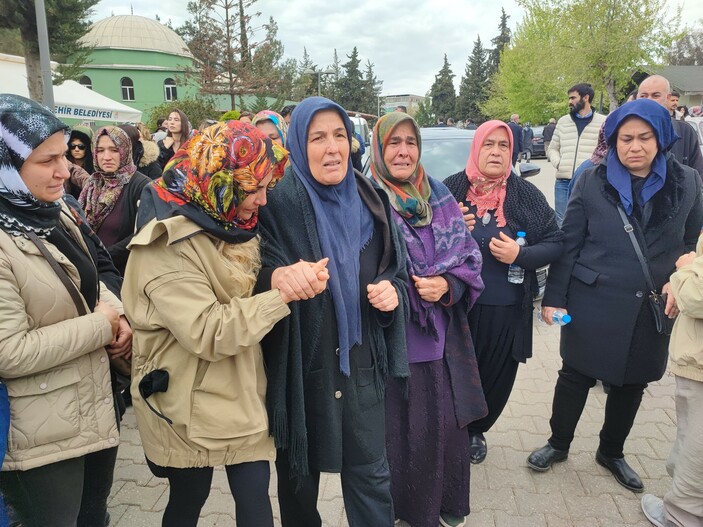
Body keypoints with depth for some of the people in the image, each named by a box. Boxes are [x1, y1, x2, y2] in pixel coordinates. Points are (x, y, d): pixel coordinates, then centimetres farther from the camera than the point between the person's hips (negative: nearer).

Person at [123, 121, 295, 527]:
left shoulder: (230, 226, 5)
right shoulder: (168, 246, -23)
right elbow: (209, 334, -29)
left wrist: (287, 279, 1)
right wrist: (282, 295, -30)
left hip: (241, 394, 7)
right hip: (191, 407, -6)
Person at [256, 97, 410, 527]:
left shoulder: (371, 201, 3)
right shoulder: (280, 202, -9)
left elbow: (397, 271, 11)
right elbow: (257, 268, -18)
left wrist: (392, 292, -11)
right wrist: (279, 276, -41)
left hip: (361, 363, 3)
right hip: (301, 365, -2)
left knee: (371, 476, 13)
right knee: (300, 474, 17)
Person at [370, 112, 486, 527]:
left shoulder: (440, 197, 7)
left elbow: (469, 253, 7)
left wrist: (447, 284, -11)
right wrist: (407, 291, -21)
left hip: (442, 333, 4)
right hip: (395, 336, -4)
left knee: (448, 422, 11)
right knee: (405, 427, 6)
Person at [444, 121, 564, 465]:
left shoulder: (526, 195, -1)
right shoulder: (451, 189, -1)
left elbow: (555, 244, 0)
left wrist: (519, 254, -17)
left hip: (506, 310, 1)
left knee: (496, 378, 12)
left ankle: (476, 431, 39)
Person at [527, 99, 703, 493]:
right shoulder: (592, 183, -6)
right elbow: (568, 245, -5)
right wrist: (554, 297, -7)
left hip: (652, 308, 3)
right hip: (592, 303, -2)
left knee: (632, 383, 16)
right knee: (576, 376, 9)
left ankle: (612, 452, 39)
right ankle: (559, 443, 33)